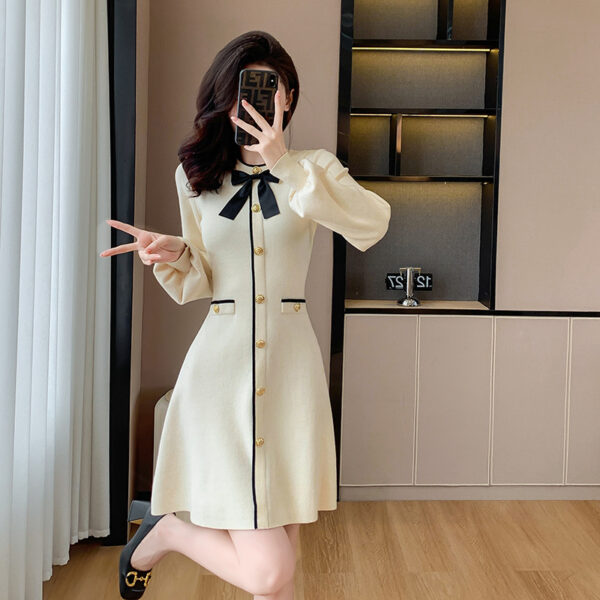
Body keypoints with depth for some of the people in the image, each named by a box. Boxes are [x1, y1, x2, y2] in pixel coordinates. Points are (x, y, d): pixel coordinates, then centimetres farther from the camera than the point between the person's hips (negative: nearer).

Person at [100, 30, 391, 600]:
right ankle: (162, 531, 19)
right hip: (220, 366, -1)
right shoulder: (196, 177, 9)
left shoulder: (315, 168, 6)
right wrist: (172, 254, -7)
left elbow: (372, 225, -16)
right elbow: (198, 285, 14)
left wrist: (286, 164, -20)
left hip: (291, 367, 1)